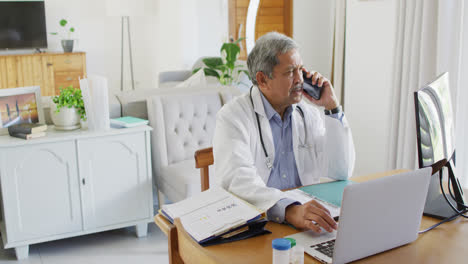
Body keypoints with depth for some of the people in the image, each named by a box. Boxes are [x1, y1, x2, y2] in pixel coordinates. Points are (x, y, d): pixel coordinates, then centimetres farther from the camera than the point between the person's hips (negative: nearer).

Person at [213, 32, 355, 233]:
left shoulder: (308, 114, 10)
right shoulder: (234, 116, -8)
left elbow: (341, 172, 2)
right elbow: (236, 180, -24)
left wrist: (332, 107, -2)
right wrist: (289, 210, -40)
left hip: (305, 219, 5)